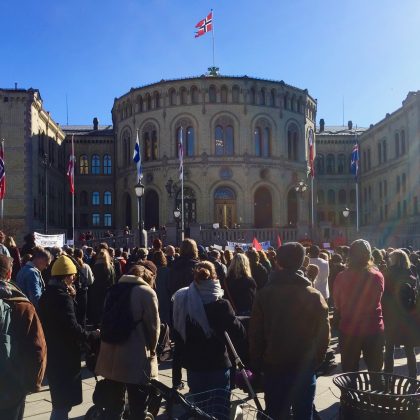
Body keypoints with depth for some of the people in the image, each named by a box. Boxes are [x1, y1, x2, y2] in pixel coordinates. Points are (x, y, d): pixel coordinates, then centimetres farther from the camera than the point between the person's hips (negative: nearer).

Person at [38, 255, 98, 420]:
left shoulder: (47, 295, 10)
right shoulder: (62, 296, -19)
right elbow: (72, 328, -25)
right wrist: (92, 335, -10)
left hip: (52, 353, 10)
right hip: (64, 356, -10)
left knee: (60, 400, 22)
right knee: (64, 402, -1)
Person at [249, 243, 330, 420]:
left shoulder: (264, 294, -7)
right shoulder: (315, 296, -8)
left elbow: (255, 334, -5)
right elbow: (324, 334, -6)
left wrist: (257, 364, 4)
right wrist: (315, 361, 7)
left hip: (273, 367, 0)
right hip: (305, 368, 0)